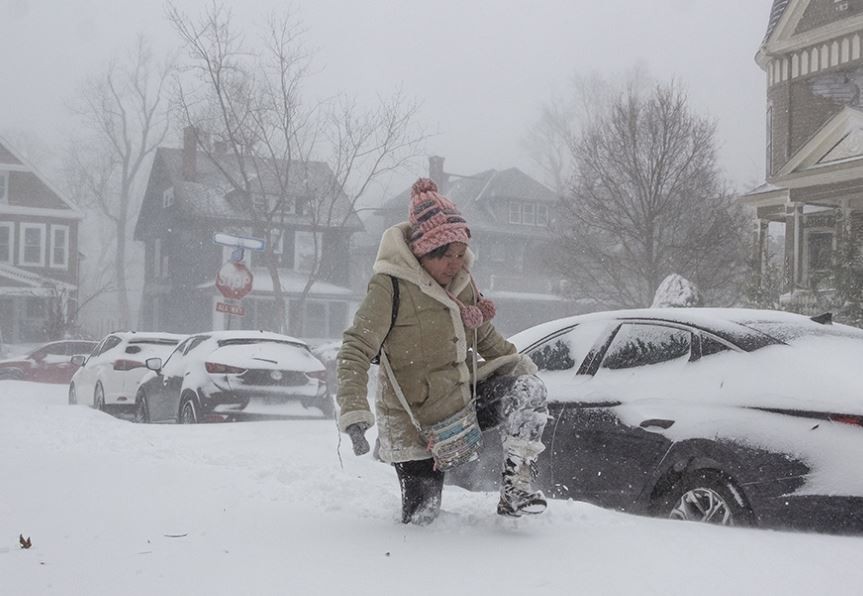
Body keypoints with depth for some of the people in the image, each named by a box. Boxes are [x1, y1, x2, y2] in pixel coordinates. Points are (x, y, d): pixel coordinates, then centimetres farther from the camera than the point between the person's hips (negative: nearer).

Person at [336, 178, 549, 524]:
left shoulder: (461, 279, 2)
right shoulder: (390, 287, -19)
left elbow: (484, 335, 19)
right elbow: (355, 351, -21)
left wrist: (516, 361, 6)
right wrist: (354, 412, -31)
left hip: (465, 398, 6)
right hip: (417, 424, -6)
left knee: (528, 390, -17)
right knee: (421, 517, -1)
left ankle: (516, 486, -13)